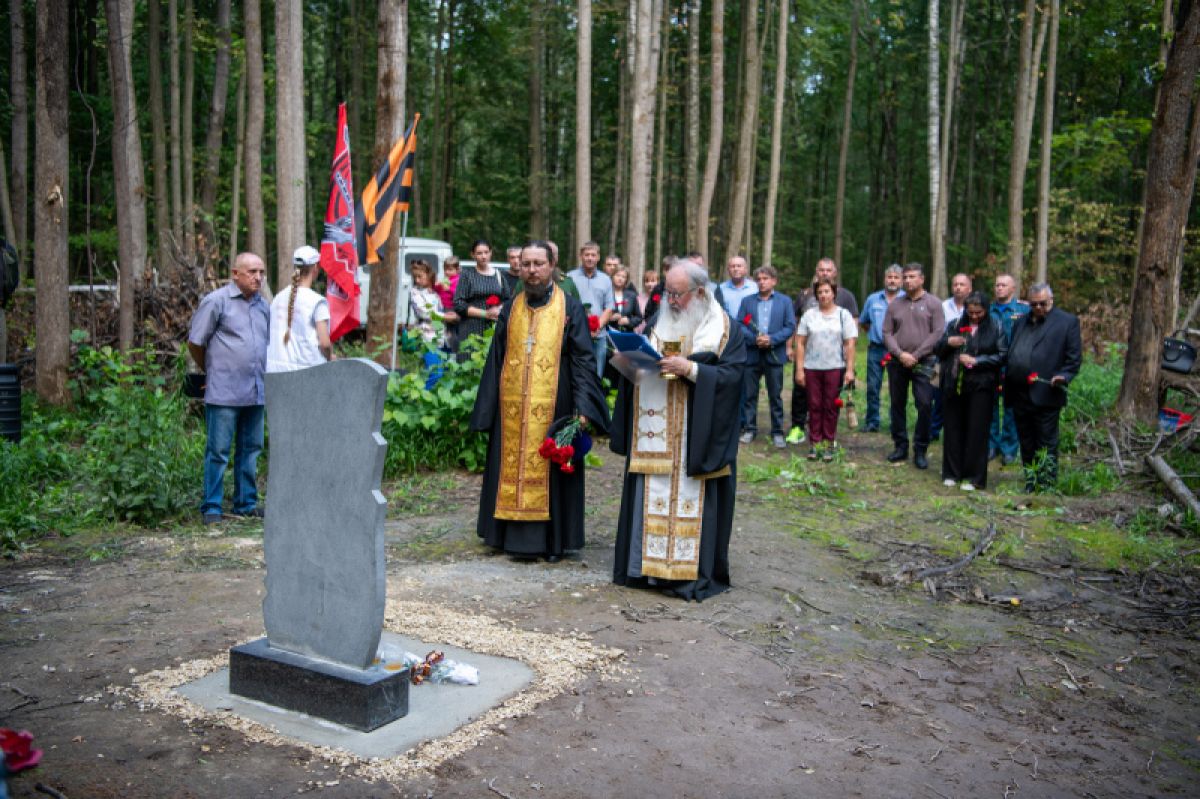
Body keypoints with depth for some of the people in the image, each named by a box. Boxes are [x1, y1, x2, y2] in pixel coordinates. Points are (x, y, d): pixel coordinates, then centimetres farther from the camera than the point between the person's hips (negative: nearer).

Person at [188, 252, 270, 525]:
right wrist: (211, 370, 10)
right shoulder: (216, 301, -5)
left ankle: (246, 503, 22)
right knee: (218, 451, -2)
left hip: (256, 392, 6)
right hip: (224, 392, -6)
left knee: (251, 449, 12)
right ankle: (211, 507, 7)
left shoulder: (263, 306, 14)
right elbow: (195, 342, -1)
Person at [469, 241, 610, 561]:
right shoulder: (511, 309, 10)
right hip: (513, 410, 3)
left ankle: (554, 539, 13)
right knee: (513, 469, 6)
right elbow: (495, 360, 11)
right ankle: (515, 536, 17)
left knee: (551, 472, 2)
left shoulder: (570, 307, 0)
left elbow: (583, 359, -5)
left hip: (553, 408, -3)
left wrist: (582, 409, -16)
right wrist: (488, 409, 5)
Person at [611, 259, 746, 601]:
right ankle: (650, 564, 17)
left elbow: (732, 375, -12)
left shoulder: (724, 329, -2)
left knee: (690, 499, -2)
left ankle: (693, 572, 8)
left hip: (695, 439, -5)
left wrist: (690, 369, -22)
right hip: (653, 436, 5)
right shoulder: (660, 322, 14)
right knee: (651, 497, 7)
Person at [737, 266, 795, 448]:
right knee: (749, 394, 5)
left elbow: (790, 327, -2)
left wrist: (771, 339, -15)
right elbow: (739, 325, 1)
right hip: (751, 354, 1)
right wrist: (754, 339, -14)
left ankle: (777, 432, 11)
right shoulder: (747, 301, 8)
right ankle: (749, 429, 16)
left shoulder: (785, 302, 5)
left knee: (775, 395, 4)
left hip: (774, 355, -1)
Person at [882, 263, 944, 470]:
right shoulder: (895, 304, 11)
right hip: (897, 362, 3)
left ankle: (920, 450, 3)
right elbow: (887, 333, 6)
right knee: (897, 405, 8)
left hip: (923, 363, -3)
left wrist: (915, 355, -12)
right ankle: (901, 446, 19)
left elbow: (937, 333, -6)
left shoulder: (933, 303, 1)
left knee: (924, 405, -7)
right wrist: (900, 354, -10)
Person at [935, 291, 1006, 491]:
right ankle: (951, 473, 17)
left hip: (980, 386, -3)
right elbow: (937, 350, 12)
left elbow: (1002, 356, -3)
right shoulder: (954, 325, 11)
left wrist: (976, 360, -13)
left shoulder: (995, 328, 2)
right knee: (953, 428, 7)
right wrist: (948, 342, -9)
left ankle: (975, 477, 7)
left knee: (977, 431, -1)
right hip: (954, 384, 3)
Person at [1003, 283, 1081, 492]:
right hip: (1020, 396, 6)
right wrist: (1006, 386, 11)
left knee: (1046, 445, 0)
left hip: (1045, 395, -6)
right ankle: (1030, 486, 23)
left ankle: (1047, 488, 7)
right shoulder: (1020, 323, 19)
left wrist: (1063, 377, -19)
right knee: (1026, 445, 13)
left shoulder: (1067, 322, 1)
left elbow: (1074, 357, -3)